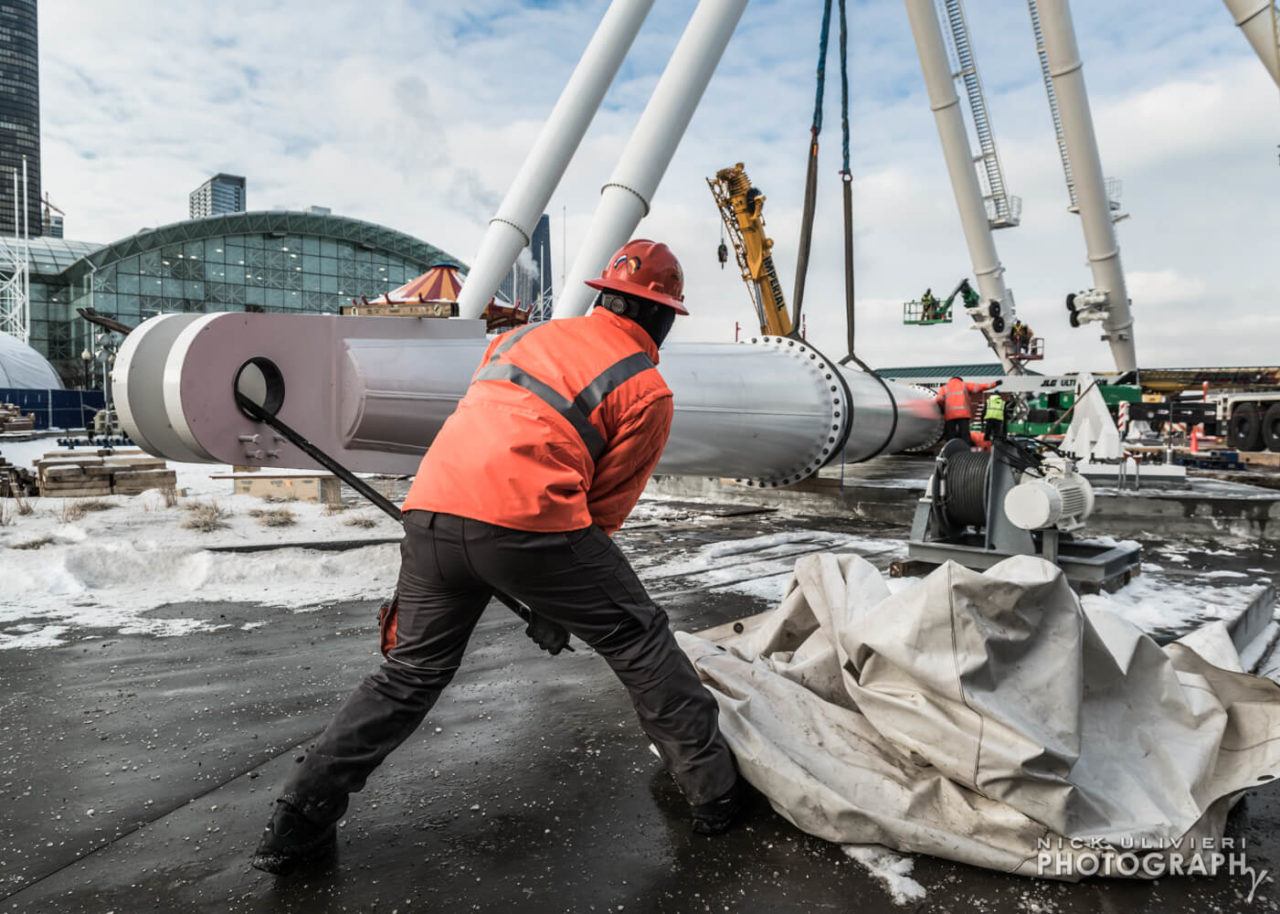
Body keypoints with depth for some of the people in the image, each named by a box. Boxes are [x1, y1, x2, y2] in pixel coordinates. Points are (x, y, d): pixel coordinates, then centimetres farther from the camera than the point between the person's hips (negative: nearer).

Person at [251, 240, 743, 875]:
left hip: (432, 508, 6)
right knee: (638, 642, 14)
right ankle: (714, 791, 24)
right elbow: (605, 506, 9)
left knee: (409, 673, 22)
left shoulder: (524, 335, 26)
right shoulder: (648, 391, 11)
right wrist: (559, 605, 19)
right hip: (526, 517, -5)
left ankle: (301, 818, 27)